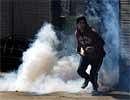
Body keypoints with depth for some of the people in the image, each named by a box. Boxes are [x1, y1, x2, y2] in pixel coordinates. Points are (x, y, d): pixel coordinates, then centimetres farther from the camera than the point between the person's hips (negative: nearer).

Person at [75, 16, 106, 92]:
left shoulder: (92, 32, -24)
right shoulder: (77, 33, -5)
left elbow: (102, 42, -23)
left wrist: (93, 48, -35)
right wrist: (80, 50, -2)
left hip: (97, 55, -5)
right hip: (86, 55, 5)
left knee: (93, 73, -12)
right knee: (80, 70, -8)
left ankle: (95, 85, 22)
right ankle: (87, 78, 29)